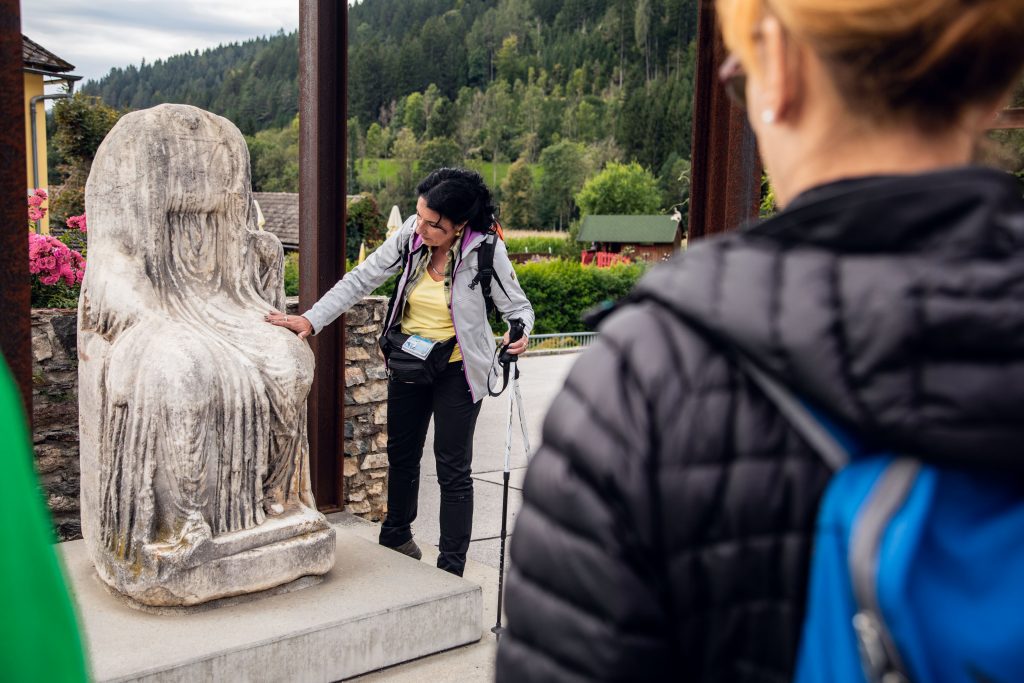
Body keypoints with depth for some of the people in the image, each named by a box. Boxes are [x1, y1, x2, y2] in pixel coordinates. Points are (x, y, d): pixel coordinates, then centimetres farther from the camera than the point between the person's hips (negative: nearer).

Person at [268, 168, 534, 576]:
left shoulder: (486, 250, -21)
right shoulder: (410, 236, -12)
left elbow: (517, 306, -11)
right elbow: (361, 280, -7)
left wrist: (519, 333, -34)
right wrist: (311, 319, -14)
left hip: (457, 370, -4)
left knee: (453, 469, 0)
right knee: (401, 453, 20)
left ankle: (451, 568, 14)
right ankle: (396, 535, 45)